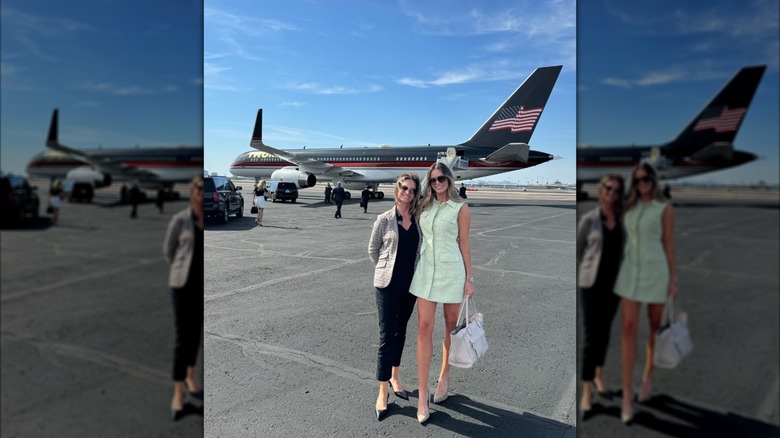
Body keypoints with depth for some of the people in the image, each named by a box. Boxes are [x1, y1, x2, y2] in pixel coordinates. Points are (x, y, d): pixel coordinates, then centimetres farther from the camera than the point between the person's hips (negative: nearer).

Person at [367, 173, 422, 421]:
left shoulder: (419, 220, 1)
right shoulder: (384, 220, -6)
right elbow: (372, 250, 4)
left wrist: (411, 271, 7)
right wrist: (386, 270, 8)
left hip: (410, 284, 3)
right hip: (388, 284, -3)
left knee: (400, 332, 16)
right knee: (387, 336, -2)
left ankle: (394, 377, 33)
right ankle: (383, 391, 8)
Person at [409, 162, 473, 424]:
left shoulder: (460, 208, -2)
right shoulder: (424, 205, 9)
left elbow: (464, 245, -1)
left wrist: (469, 278, -3)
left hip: (452, 270, -3)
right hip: (426, 269, 3)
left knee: (451, 326, 11)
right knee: (424, 327, -3)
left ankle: (444, 378, 32)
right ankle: (423, 395, 3)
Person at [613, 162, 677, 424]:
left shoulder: (665, 208, -3)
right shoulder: (629, 206, 8)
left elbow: (669, 244, -2)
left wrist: (673, 279, -3)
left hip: (656, 271, -2)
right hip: (630, 271, 3)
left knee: (655, 327, 13)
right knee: (629, 328, -5)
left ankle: (648, 377, 36)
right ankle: (627, 395, -1)